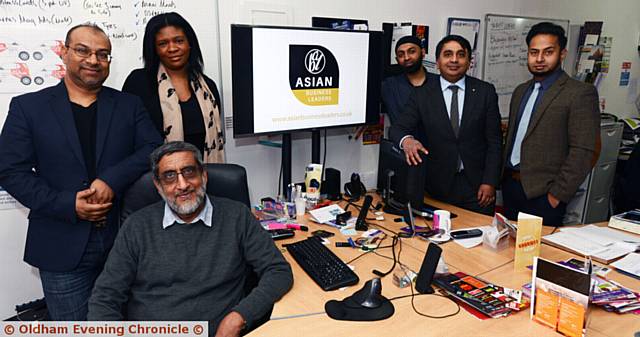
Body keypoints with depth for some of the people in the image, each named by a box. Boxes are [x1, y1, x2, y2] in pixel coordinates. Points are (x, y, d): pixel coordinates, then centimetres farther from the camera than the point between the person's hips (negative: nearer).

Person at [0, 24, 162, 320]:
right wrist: (68, 205, -15)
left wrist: (112, 180, -18)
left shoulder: (129, 105, 7)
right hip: (63, 249, -1)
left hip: (125, 241, 2)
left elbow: (154, 148, -3)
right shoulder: (28, 106, 3)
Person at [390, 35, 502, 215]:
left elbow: (494, 141, 1)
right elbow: (398, 128, -3)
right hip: (438, 185, 0)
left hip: (477, 184, 1)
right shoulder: (422, 94, 1)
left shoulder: (485, 91, 1)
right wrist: (406, 140, -27)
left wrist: (489, 182, -6)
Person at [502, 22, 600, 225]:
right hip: (510, 186, 6)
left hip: (543, 194, -6)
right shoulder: (520, 91, 13)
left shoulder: (581, 94, -9)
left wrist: (557, 195, -15)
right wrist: (504, 178, 10)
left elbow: (583, 152, -14)